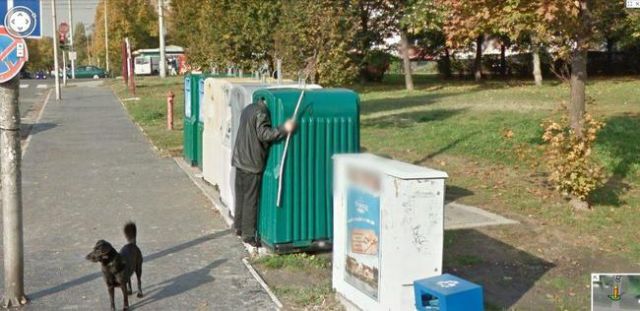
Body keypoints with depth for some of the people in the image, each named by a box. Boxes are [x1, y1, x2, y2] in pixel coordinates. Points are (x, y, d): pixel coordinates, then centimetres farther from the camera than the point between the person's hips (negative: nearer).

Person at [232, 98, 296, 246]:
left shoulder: (248, 109, 14)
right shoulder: (261, 112, -15)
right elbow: (264, 134, -24)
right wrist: (284, 129, -27)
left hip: (239, 159, 9)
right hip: (252, 163, -9)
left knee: (240, 196, 17)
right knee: (251, 200, -2)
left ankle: (238, 227, 28)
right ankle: (248, 234, 2)